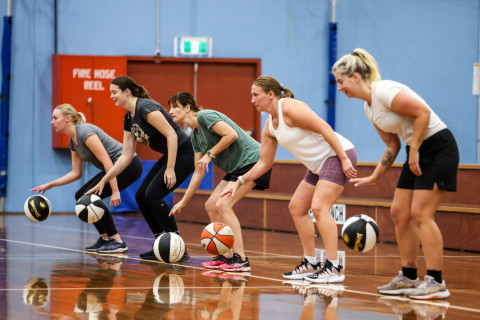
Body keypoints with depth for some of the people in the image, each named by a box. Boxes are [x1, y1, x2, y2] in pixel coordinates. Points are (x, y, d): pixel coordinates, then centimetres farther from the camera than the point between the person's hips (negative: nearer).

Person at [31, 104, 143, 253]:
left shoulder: (85, 131, -19)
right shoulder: (73, 141, 11)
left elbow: (106, 161, -25)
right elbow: (76, 173, 16)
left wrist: (115, 191, -30)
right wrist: (49, 185, 10)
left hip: (129, 164, -10)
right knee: (81, 196, 7)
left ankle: (117, 242, -11)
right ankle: (105, 239, 13)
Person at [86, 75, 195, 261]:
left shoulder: (145, 108, -20)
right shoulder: (129, 118, 9)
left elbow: (171, 135, -25)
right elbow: (126, 156, 11)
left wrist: (170, 169, -28)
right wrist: (103, 181, 9)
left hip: (184, 153, -10)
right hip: (170, 155, 10)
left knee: (153, 195, -17)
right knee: (141, 196, 4)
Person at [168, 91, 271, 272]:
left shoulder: (204, 116, -10)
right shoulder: (196, 136, 17)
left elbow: (231, 134, -22)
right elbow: (198, 172, 19)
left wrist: (210, 154, -15)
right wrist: (183, 202, 17)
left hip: (251, 160, -10)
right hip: (237, 167, 10)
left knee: (223, 204, -19)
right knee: (211, 205, 6)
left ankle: (240, 259, -20)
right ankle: (226, 256, 10)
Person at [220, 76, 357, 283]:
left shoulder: (289, 108, -16)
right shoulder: (270, 126, 12)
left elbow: (324, 128, -22)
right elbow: (264, 163, 20)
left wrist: (344, 159, -25)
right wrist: (239, 182, 15)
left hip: (338, 155, -10)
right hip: (319, 165, 10)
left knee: (319, 207, -23)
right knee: (296, 208, 12)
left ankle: (334, 268, -25)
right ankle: (310, 263, 18)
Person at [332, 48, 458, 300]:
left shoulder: (383, 91, -19)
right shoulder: (368, 107, 11)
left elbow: (423, 112, -24)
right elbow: (392, 145, 17)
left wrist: (414, 151, -19)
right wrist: (374, 177, 13)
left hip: (439, 148, -10)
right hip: (417, 152, 10)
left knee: (420, 213, -14)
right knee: (399, 212, 6)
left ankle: (436, 282, -10)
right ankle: (408, 277, 14)